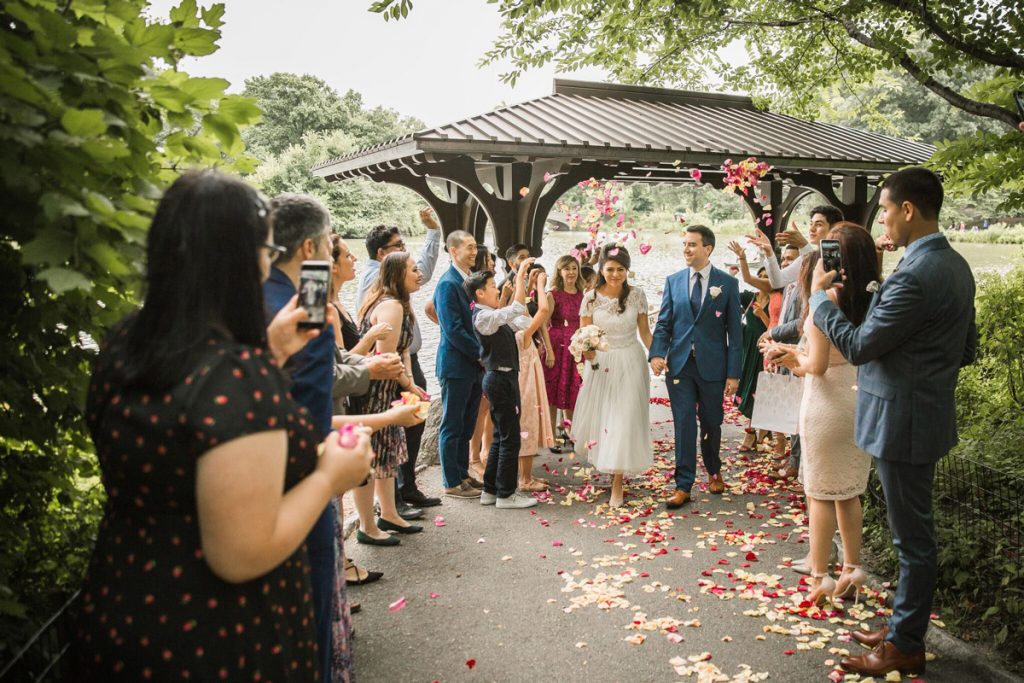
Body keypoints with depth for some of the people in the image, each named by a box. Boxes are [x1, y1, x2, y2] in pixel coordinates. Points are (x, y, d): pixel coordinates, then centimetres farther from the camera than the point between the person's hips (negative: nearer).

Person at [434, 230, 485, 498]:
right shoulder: (448, 284, -15)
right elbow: (453, 330, -20)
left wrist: (482, 355, 5)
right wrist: (481, 353, -14)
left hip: (474, 365, 8)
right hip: (456, 365, -8)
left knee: (467, 425, 16)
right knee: (453, 426, 3)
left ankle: (462, 473, 28)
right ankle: (452, 483, 13)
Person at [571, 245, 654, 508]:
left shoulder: (637, 295, -5)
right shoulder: (591, 298, -6)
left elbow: (645, 331, 3)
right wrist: (586, 351, -23)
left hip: (630, 363, -1)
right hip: (600, 363, 1)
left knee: (624, 420, -3)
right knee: (597, 417, 12)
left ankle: (617, 484, 8)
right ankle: (602, 457, 44)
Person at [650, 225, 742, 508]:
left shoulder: (728, 283, -1)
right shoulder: (673, 281, 5)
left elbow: (734, 331, -2)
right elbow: (663, 323, 5)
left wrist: (733, 373, -5)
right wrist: (657, 353, -14)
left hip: (712, 365, -1)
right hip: (679, 364, 1)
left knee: (711, 424, 13)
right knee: (684, 425, 0)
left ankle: (713, 471, 38)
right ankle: (683, 485, 7)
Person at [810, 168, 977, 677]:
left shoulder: (915, 276, -25)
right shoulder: (955, 265, 8)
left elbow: (858, 346, -19)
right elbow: (967, 349, 15)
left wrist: (819, 294, -8)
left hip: (903, 420, -10)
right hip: (929, 411, 10)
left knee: (912, 536, 4)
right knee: (914, 531, 19)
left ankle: (905, 647, 20)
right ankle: (904, 628, 35)